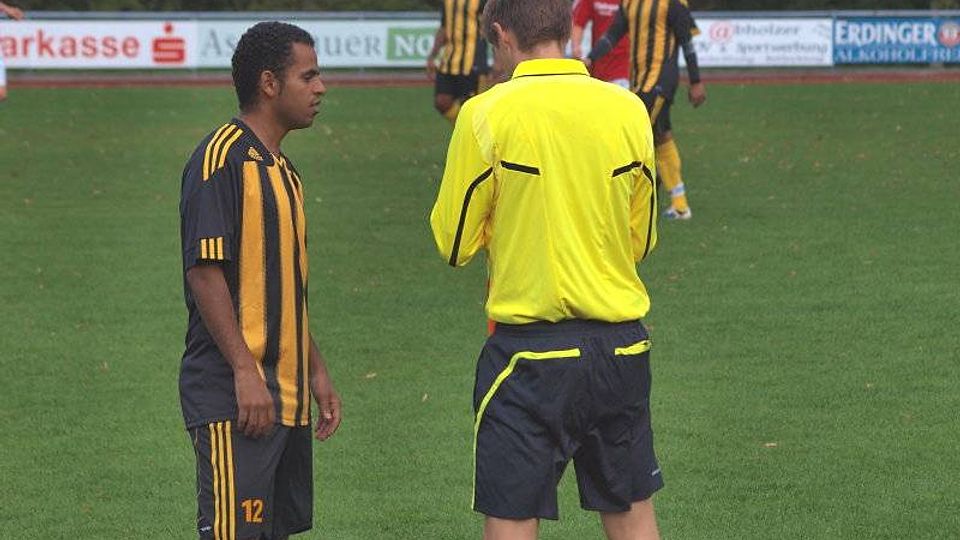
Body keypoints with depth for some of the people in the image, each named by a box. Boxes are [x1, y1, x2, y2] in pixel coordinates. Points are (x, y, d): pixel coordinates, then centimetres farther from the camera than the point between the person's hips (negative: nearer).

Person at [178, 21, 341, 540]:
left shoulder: (281, 168, 19)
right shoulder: (222, 157, -12)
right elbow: (204, 270, -18)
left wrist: (315, 370, 23)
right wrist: (245, 371, -22)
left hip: (285, 397, 10)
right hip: (233, 399, -10)